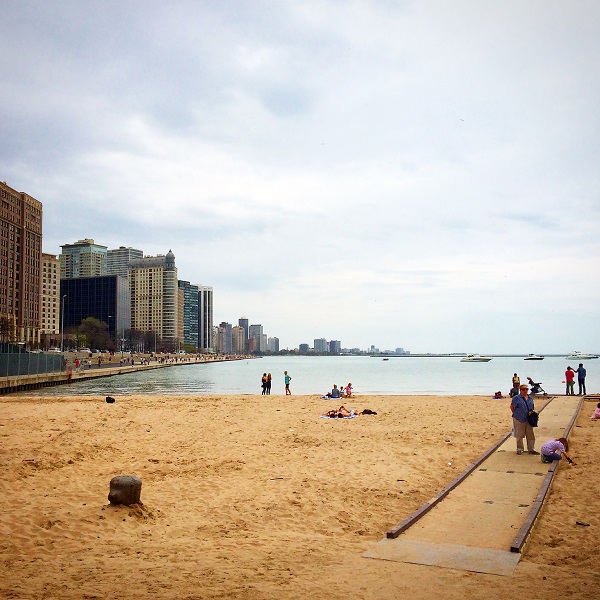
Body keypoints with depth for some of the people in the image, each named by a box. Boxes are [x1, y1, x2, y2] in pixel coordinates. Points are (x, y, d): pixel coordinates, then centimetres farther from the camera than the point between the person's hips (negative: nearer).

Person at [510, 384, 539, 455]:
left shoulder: (530, 398, 10)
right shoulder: (516, 398, -6)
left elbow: (532, 408, 21)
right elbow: (512, 407, -1)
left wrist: (532, 412, 2)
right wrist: (517, 414, -5)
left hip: (529, 420, 5)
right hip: (519, 420, -4)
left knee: (531, 435, 6)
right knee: (519, 436, 5)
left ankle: (531, 449, 15)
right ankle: (519, 449, 17)